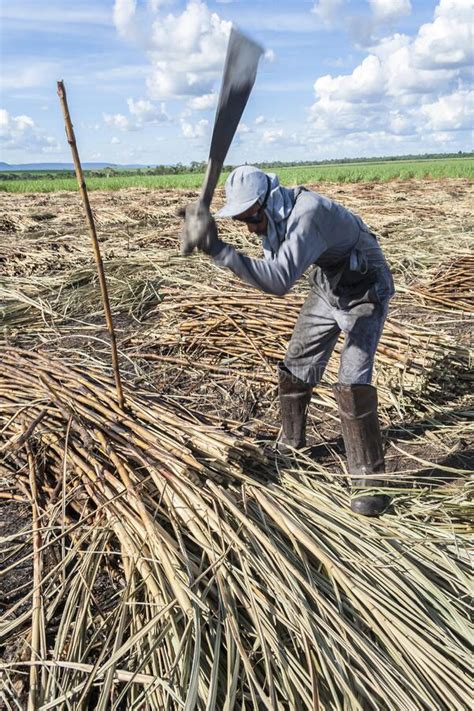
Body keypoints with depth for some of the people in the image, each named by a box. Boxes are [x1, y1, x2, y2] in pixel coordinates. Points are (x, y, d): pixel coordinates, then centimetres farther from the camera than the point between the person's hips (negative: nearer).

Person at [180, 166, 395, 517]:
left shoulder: (308, 214, -36)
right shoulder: (274, 215, -9)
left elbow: (279, 280, -49)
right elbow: (274, 267, 4)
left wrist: (217, 247, -52)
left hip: (365, 294, -8)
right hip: (327, 289, 8)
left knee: (353, 383, -19)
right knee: (296, 368, 9)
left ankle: (368, 480, -4)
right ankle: (292, 444, 30)